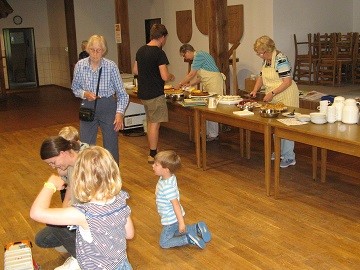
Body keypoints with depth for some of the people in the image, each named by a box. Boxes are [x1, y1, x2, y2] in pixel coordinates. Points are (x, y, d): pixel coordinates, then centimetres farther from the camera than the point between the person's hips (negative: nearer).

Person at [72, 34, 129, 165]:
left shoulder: (111, 66, -11)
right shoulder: (80, 65, -5)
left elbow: (122, 93, -7)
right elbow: (75, 88, 9)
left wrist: (119, 113, -17)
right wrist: (84, 94, -13)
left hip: (108, 106, -2)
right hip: (88, 107, 2)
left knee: (111, 146, 6)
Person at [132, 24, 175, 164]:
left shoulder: (141, 50, 8)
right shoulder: (159, 53, -16)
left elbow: (135, 71, 17)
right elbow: (165, 77, -21)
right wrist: (171, 76, -1)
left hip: (143, 93, 8)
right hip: (155, 94, -8)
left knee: (150, 122, 18)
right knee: (155, 124, -1)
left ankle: (152, 152, 26)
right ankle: (153, 155, 5)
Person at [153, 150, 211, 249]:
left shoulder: (167, 186, -34)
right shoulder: (169, 177, -6)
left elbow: (176, 204, -32)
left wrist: (181, 222, -27)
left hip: (171, 220, -9)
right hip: (173, 217, 9)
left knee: (164, 243, 6)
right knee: (174, 232, 34)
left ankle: (189, 239, -2)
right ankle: (197, 228, 22)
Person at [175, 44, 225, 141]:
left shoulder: (199, 55, -12)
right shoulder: (199, 56, 18)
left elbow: (191, 75, -13)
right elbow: (200, 77, 18)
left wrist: (180, 84, -3)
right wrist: (189, 84, 11)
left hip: (214, 82, -10)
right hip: (208, 84, 10)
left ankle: (213, 135, -3)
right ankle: (208, 132, 17)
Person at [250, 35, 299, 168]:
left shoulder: (280, 59, -19)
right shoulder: (266, 60, 8)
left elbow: (287, 82, -23)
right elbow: (261, 77, 20)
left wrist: (272, 93, -23)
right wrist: (255, 90, 4)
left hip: (286, 96, -9)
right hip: (273, 98, 9)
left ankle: (289, 157, 1)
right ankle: (279, 151, 28)